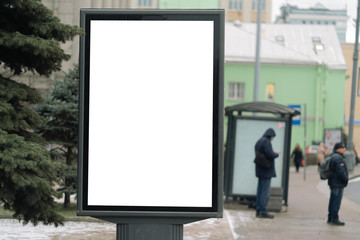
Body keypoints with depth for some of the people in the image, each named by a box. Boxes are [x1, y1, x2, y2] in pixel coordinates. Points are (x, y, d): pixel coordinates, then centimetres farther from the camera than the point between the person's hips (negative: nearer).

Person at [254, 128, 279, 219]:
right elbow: (271, 155, -23)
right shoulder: (266, 142, -15)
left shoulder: (259, 142, 15)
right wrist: (276, 154, -2)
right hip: (266, 171, -10)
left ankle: (259, 211, 14)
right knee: (265, 192, -8)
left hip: (260, 170, 10)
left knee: (260, 191, 11)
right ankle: (263, 212, -9)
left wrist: (273, 153, 15)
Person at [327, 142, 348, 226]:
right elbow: (341, 172, -24)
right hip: (338, 184, -11)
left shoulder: (333, 157, 15)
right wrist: (346, 179, -10)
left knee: (333, 201, 15)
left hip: (333, 183, 11)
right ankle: (334, 219, -3)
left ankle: (330, 218, 21)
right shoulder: (338, 158, -19)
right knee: (336, 202, -6)